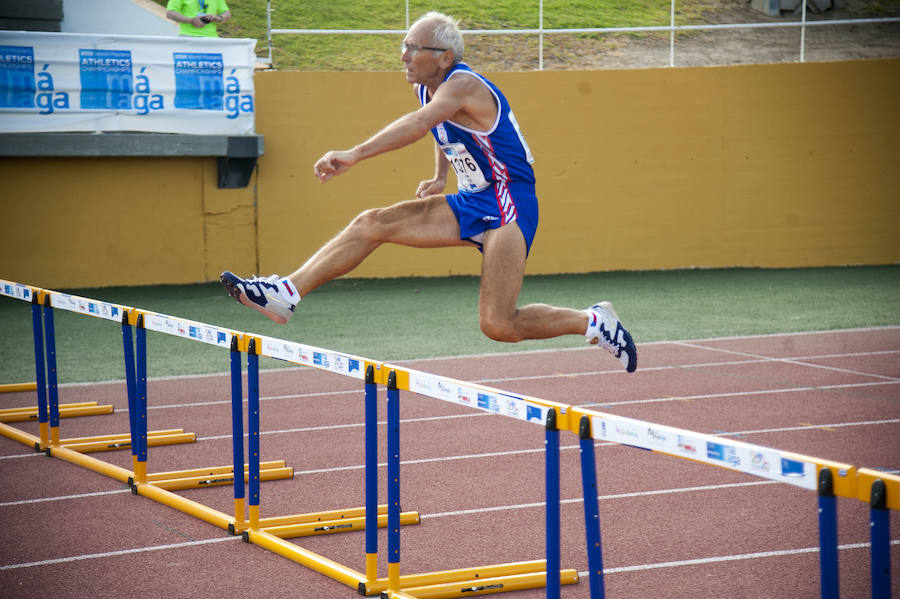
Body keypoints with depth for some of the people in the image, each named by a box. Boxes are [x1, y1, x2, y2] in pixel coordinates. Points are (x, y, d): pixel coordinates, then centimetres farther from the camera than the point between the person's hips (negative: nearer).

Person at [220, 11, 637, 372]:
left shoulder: (463, 84, -22)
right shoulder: (426, 88, 6)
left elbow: (419, 124, -42)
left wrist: (354, 155, -50)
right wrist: (440, 176, 11)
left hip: (508, 204, -9)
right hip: (469, 204, 9)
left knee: (498, 326, -17)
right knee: (372, 224, -4)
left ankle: (593, 322, 3)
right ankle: (287, 293, -5)